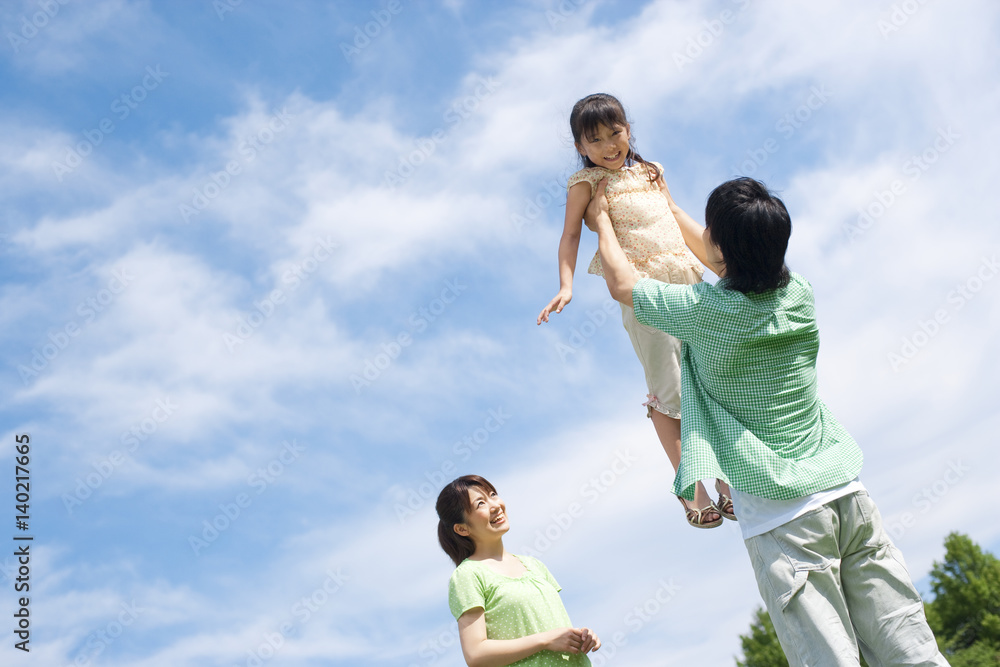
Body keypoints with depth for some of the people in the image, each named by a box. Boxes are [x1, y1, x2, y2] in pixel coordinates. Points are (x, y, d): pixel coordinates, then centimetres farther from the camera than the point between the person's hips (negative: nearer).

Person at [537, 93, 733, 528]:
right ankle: (689, 485, 4)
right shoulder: (586, 182, 2)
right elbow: (571, 235, -2)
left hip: (687, 279, 6)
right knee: (668, 390, -7)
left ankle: (725, 478, 18)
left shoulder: (649, 171, 18)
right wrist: (566, 286, -15)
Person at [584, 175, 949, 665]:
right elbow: (732, 265, 28)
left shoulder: (706, 311, -11)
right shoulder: (799, 293, 7)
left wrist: (601, 218, 25)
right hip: (847, 492, 6)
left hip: (778, 517, -6)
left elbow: (621, 283, 7)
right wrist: (669, 207, 41)